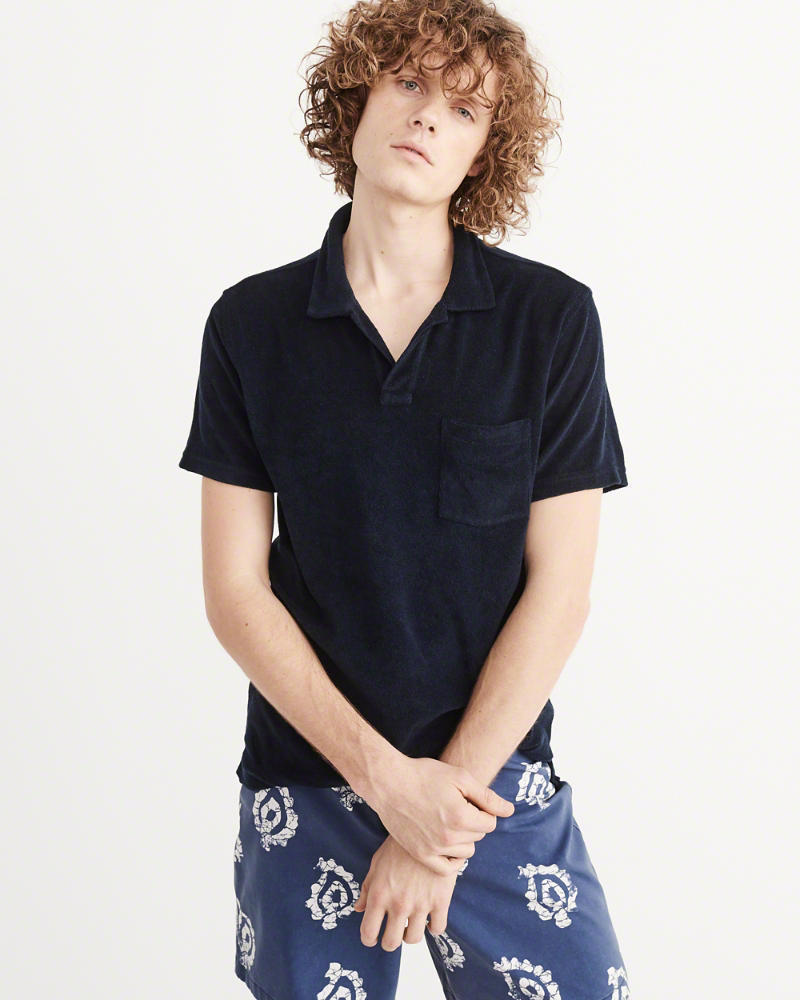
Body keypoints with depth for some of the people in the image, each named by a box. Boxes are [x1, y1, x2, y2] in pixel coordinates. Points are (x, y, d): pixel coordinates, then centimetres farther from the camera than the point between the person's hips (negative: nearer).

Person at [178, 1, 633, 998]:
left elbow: (558, 588, -6)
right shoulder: (252, 324, -2)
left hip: (498, 780, 0)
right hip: (304, 784, 1)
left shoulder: (552, 317, -5)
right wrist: (388, 777, -12)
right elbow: (236, 590, -3)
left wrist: (447, 805, -10)